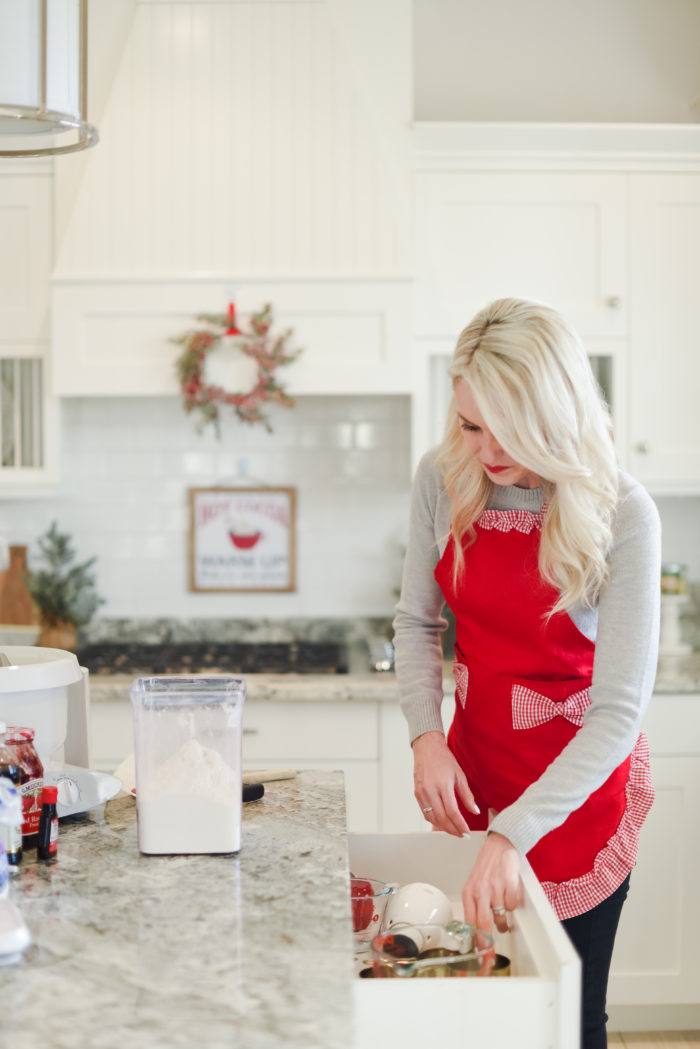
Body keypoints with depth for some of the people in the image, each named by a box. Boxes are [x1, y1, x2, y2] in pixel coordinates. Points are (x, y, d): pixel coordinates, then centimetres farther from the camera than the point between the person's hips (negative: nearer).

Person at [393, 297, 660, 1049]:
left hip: (579, 775, -4)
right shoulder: (443, 480, -9)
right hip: (474, 758, 4)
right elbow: (418, 621, 2)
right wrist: (426, 738, -14)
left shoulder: (620, 514, -22)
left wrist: (513, 835, -32)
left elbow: (620, 709, -25)